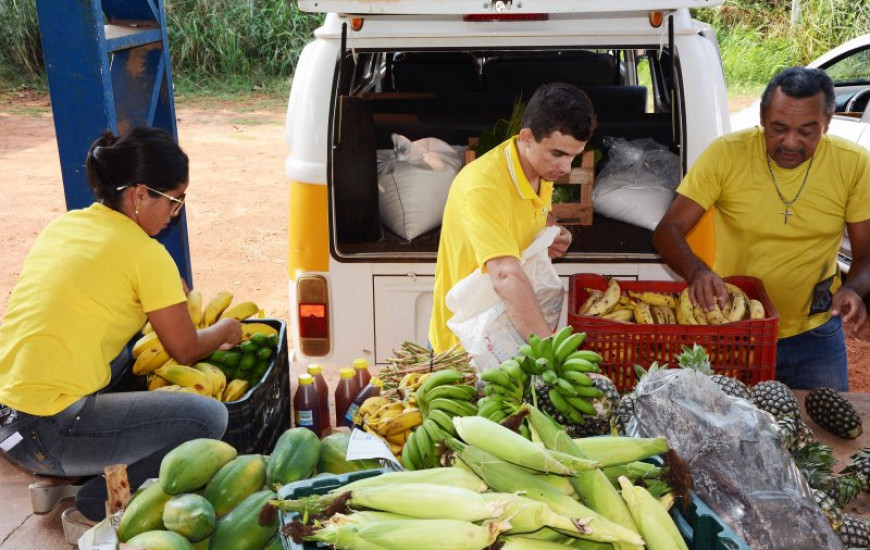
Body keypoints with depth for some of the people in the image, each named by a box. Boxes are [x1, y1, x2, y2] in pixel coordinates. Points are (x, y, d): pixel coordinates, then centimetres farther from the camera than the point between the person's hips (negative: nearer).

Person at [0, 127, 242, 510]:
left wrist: (164, 293, 24)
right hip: (46, 437, -9)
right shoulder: (145, 253, -11)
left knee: (127, 357, 28)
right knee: (208, 417, -9)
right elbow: (186, 351, -2)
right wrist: (225, 330, 18)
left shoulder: (62, 224, 10)